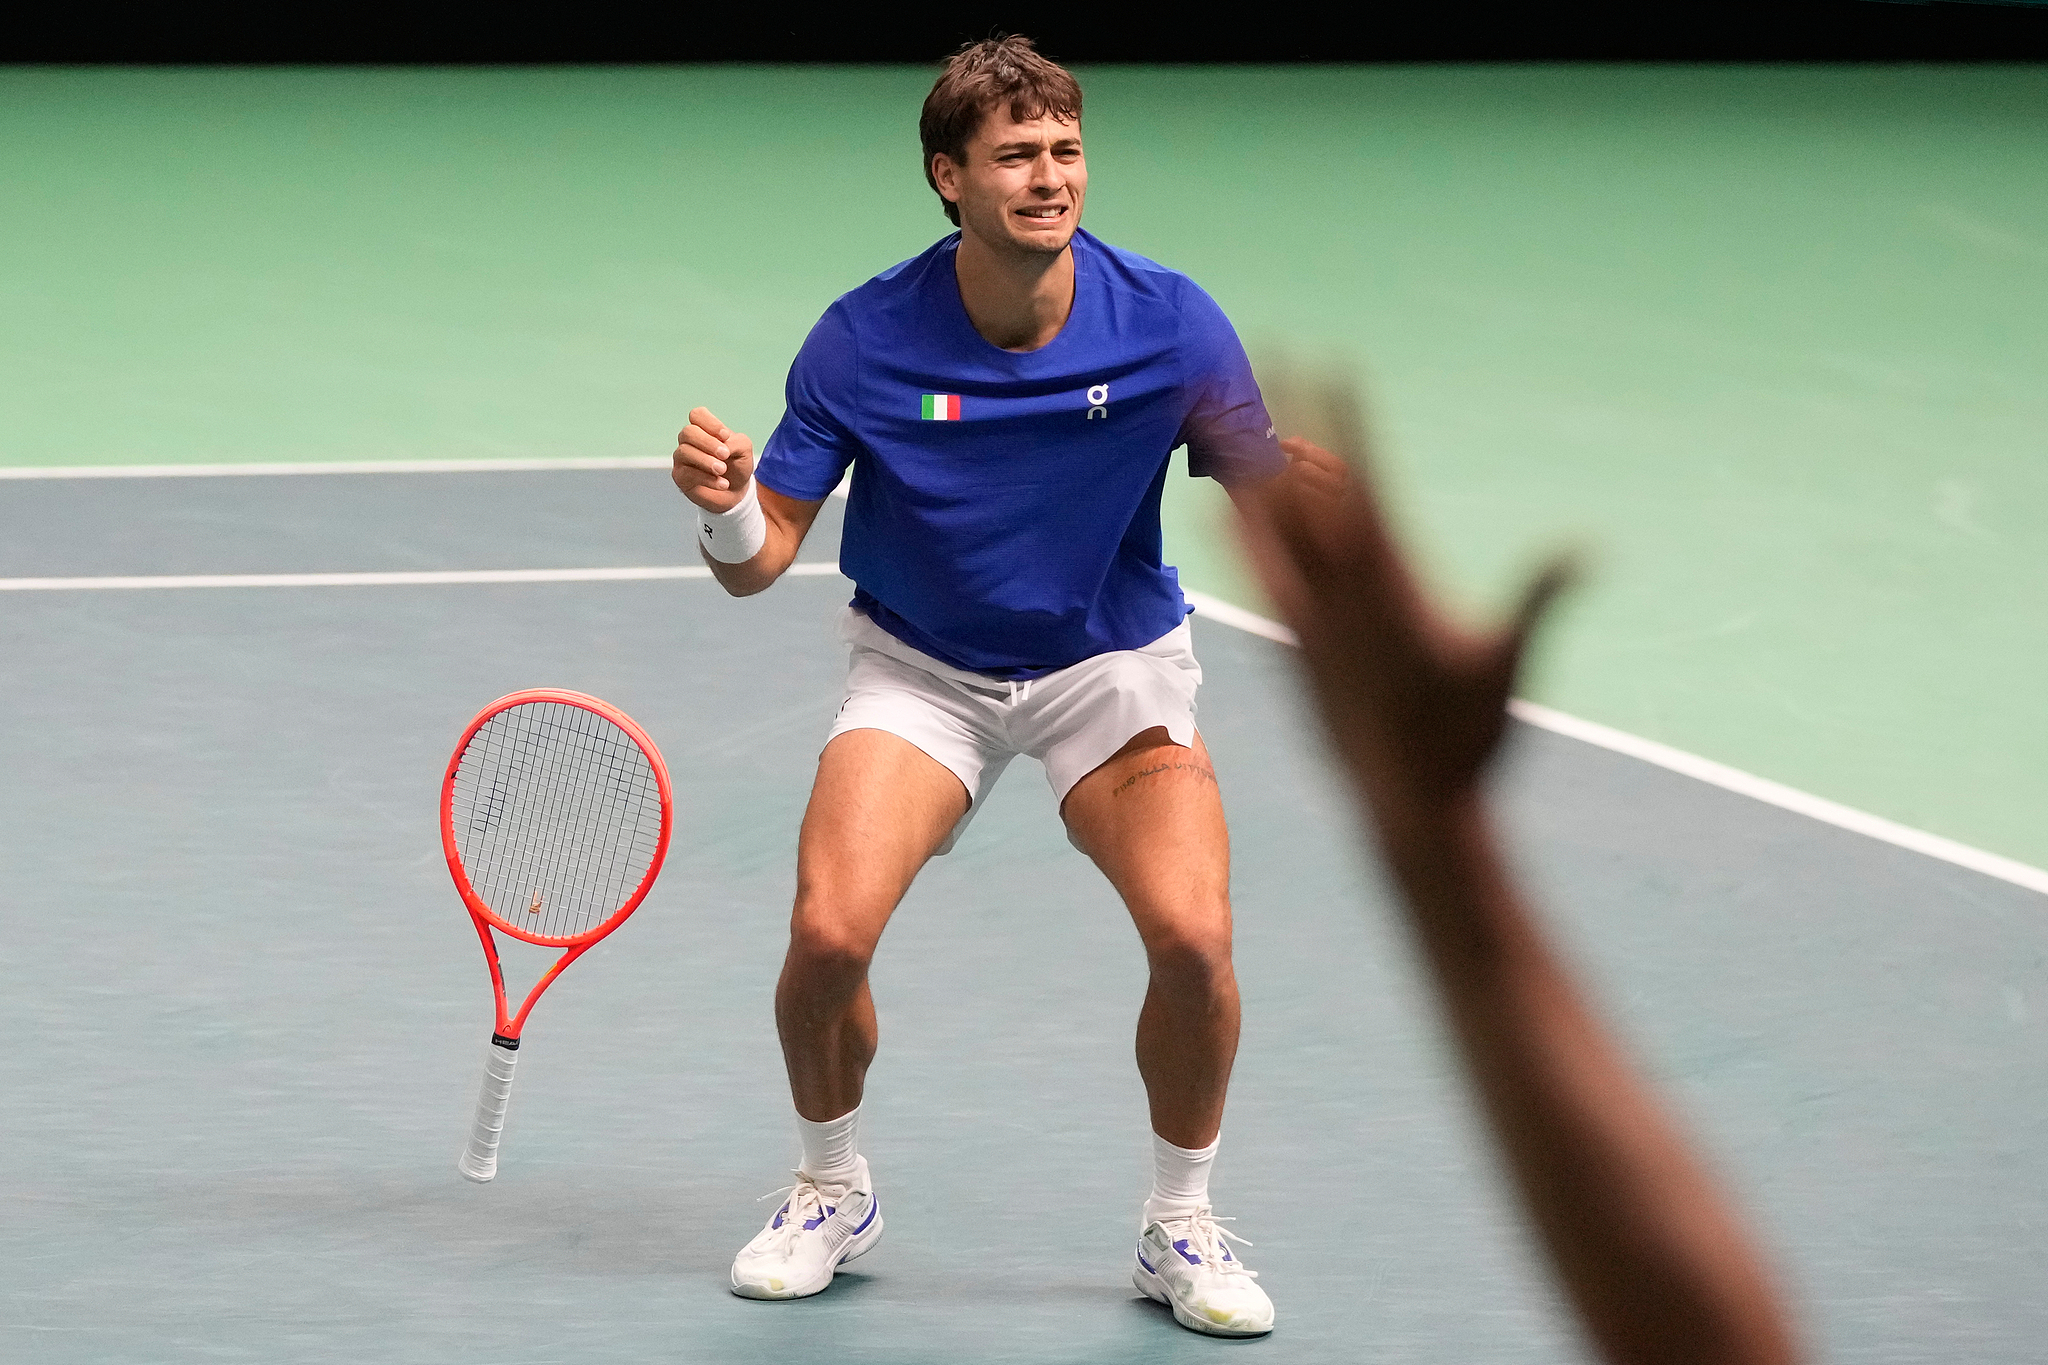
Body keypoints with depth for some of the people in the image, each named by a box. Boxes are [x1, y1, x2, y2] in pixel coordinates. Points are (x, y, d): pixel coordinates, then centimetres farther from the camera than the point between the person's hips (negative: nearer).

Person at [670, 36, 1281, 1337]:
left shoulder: (1167, 323, -18)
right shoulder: (866, 340, -17)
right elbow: (761, 558, -12)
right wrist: (724, 505, -35)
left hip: (1111, 665, 0)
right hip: (923, 671, 0)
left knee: (1193, 937, -23)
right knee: (829, 933, -21)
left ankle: (1183, 1228, 3)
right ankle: (834, 1192, 10)